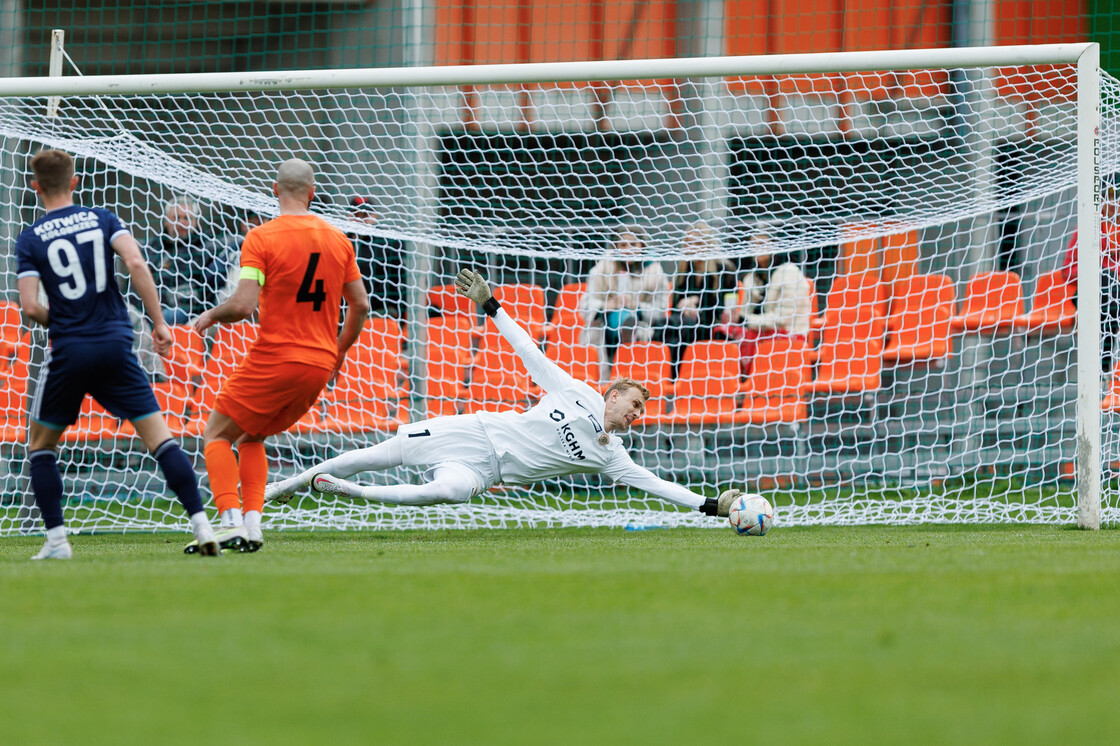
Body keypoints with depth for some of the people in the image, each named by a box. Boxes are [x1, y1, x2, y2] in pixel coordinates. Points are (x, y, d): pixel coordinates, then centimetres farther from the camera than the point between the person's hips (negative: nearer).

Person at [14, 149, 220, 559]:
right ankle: (201, 525, -10)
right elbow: (136, 264, -10)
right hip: (116, 345, 1)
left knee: (40, 444, 16)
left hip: (69, 353, -1)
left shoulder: (30, 239, 1)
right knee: (158, 436, 1)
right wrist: (159, 322, -5)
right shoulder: (102, 219, 5)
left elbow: (30, 307, -7)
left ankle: (56, 540, 8)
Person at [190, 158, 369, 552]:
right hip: (320, 365, 6)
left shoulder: (261, 238, -10)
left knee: (216, 435, 6)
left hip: (274, 359, -6)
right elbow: (360, 305, 12)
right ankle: (252, 523, 5)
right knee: (251, 437, 22)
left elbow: (243, 305, -18)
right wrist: (338, 351, 26)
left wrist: (210, 316, 2)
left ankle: (232, 521, -13)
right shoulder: (337, 239, 8)